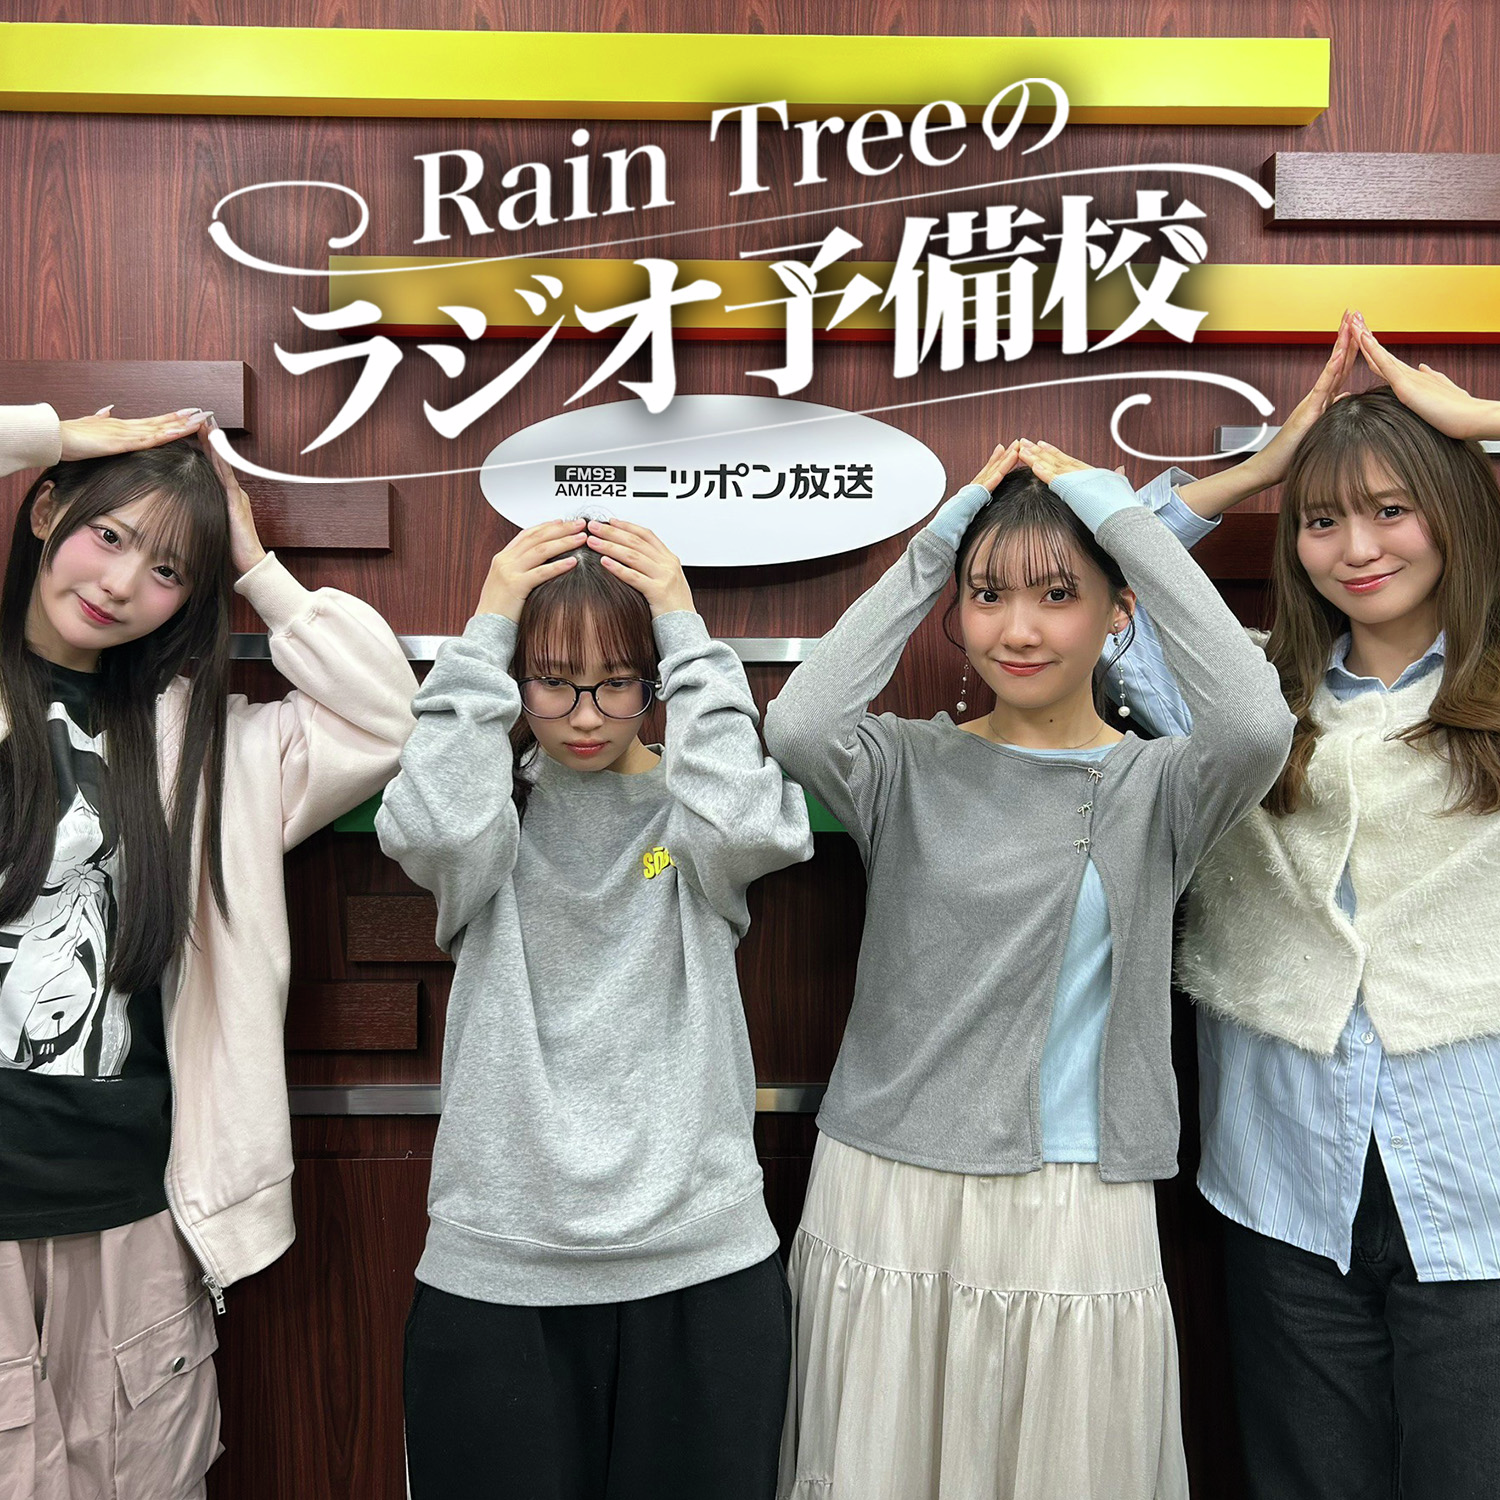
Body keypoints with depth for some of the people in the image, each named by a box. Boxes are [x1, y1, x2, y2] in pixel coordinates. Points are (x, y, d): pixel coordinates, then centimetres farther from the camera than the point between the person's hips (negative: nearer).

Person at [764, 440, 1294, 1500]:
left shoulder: (1155, 786, 1)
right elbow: (798, 724, -19)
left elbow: (1256, 725, -20)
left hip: (1076, 1214, 0)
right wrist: (927, 555, -9)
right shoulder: (913, 767, 1)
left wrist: (1124, 518, -12)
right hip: (887, 1205, 1)